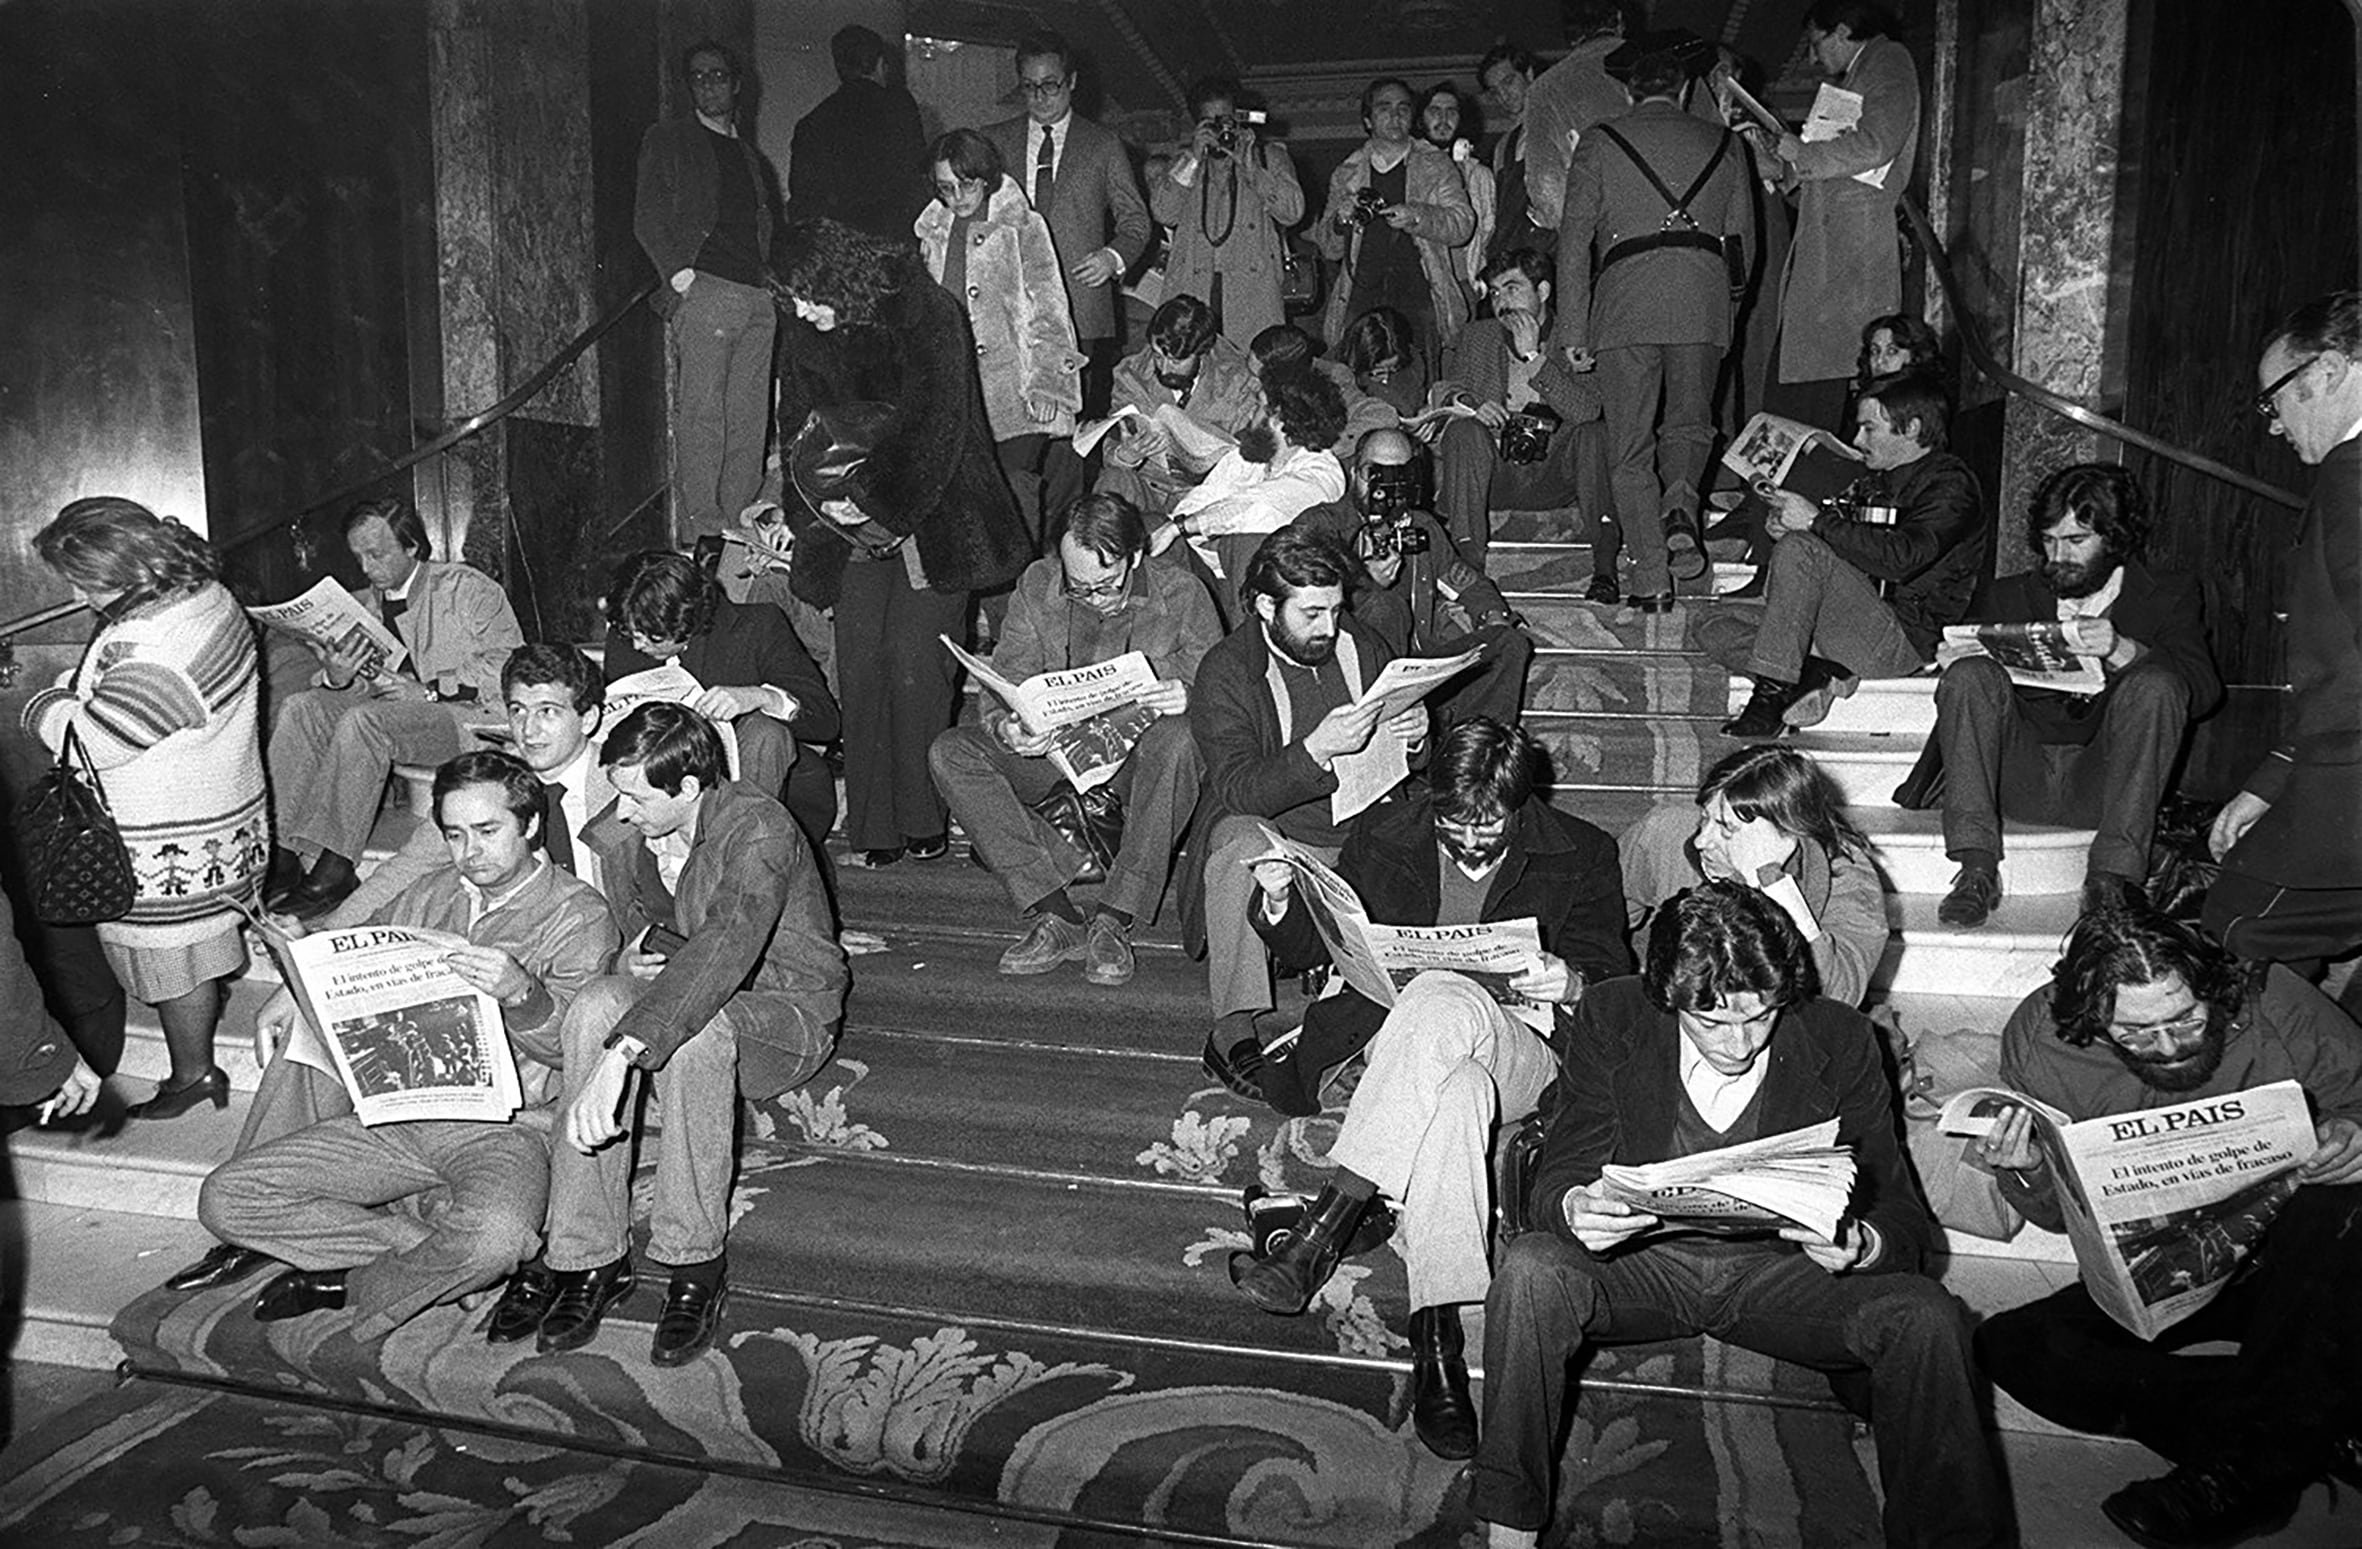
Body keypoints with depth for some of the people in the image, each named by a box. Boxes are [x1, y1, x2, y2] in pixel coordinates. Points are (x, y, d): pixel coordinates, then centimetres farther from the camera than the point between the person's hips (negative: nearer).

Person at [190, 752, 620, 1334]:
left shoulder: (578, 913, -2)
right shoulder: (434, 892, 16)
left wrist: (520, 994, -32)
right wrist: (294, 989, 7)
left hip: (504, 1127, -5)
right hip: (399, 1112, 6)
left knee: (495, 1235, -36)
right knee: (224, 1197, -8)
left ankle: (354, 1285, -7)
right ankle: (431, 1224, -6)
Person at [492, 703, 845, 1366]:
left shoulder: (758, 829, -25)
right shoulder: (617, 832, -3)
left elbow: (725, 947, -41)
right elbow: (632, 935, 12)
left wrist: (620, 1055, -51)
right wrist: (638, 955, -15)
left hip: (784, 1008, -5)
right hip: (676, 988, 6)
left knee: (691, 1030, -39)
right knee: (595, 1007, -28)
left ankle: (696, 1263, -24)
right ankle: (585, 1256, -24)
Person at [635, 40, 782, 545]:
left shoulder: (752, 157, 27)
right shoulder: (668, 140, 10)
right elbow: (648, 219, 1)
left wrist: (775, 279, 11)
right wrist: (680, 274, -11)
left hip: (758, 296, 6)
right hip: (704, 290, -5)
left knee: (750, 418, 2)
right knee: (701, 417, -11)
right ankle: (698, 535, -10)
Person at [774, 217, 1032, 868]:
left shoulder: (926, 315, -13)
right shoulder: (808, 335, 4)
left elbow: (937, 429, -17)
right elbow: (798, 426, 11)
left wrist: (882, 504, -20)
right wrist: (819, 505, -4)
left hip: (933, 514, -5)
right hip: (858, 518, 5)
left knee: (914, 660, -11)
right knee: (858, 662, -3)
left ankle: (925, 820, 4)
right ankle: (874, 827, 5)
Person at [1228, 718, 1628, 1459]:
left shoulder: (1580, 855, 8)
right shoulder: (1381, 836, 11)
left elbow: (1617, 985, 9)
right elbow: (1315, 948, 16)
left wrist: (1570, 983, -16)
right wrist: (1279, 903, -7)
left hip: (1524, 1058, -1)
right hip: (1388, 1047, 1)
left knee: (1441, 1000, -39)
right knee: (1458, 1092, -38)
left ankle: (1321, 1230, -40)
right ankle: (1436, 1341, -42)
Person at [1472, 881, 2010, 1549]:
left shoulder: (1841, 1040, -9)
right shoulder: (1611, 1018, -11)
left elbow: (1905, 1217, -6)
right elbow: (1556, 1177, -10)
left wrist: (1861, 1244, -31)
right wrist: (1574, 1209, -36)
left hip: (1780, 1268, 1)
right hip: (1642, 1261, 0)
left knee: (1927, 1317, -26)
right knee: (1531, 1270, -31)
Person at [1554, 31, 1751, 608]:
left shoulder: (1600, 143, 11)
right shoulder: (1724, 144, 18)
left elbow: (1575, 236, 3)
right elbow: (1742, 238, 18)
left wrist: (1573, 327, 3)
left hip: (1624, 296, -2)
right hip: (1703, 297, 2)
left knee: (1630, 446, 3)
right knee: (1689, 422, 17)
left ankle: (1651, 577, -1)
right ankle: (1680, 507, -13)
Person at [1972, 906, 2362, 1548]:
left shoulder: (2275, 1005, -18)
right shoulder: (2040, 1039, -12)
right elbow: (2058, 1215, 1)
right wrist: (2028, 1176, -23)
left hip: (2295, 1267, -1)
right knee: (2007, 1346, -20)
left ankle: (2250, 1468, -23)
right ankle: (2286, 1433, -18)